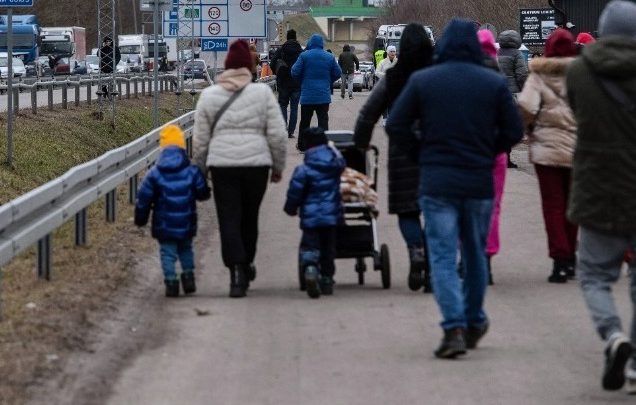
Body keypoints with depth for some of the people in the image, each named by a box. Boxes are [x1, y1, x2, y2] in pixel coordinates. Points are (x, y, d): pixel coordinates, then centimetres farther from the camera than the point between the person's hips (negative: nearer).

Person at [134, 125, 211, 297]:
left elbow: (144, 199, -2)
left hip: (164, 226, -2)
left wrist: (140, 218, 11)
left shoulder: (154, 174, -7)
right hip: (186, 224, 2)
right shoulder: (192, 172, -5)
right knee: (186, 249, 22)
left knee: (167, 252, 5)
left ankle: (171, 281, -4)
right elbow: (203, 194, 3)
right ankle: (188, 275, 14)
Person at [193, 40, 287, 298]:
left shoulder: (209, 95, 3)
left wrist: (200, 170, 15)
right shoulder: (262, 93, 1)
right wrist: (278, 166, 10)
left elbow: (200, 139, 5)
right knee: (249, 217, 17)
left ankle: (237, 272, -14)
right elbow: (277, 134, -1)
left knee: (229, 219, 0)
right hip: (256, 163, 0)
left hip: (222, 164, 0)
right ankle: (246, 264, 32)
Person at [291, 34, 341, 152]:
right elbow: (337, 73, 7)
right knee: (323, 121, 2)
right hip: (324, 95, 1)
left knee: (305, 121, 9)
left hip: (307, 94, -1)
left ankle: (302, 146, 16)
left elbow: (295, 72, -8)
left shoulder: (304, 55, -7)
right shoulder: (329, 57, 2)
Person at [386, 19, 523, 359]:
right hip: (480, 183, 2)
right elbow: (513, 131, 1)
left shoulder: (421, 80, -2)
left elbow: (395, 126, -3)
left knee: (443, 256, -2)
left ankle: (454, 327, -15)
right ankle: (474, 323, 27)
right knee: (475, 254, 17)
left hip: (436, 181, -2)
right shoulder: (495, 83, 0)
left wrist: (421, 155, 9)